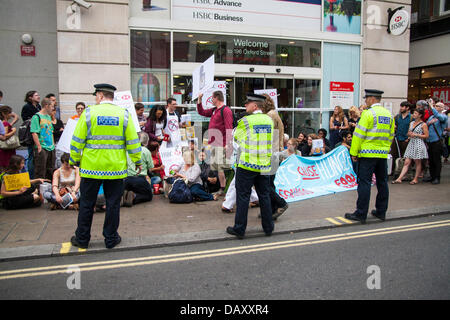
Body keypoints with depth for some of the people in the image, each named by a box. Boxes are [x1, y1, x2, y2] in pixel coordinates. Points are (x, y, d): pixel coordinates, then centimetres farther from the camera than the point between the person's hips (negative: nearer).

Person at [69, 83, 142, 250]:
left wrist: (74, 160, 10)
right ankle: (111, 239, 18)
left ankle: (82, 239, 23)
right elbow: (133, 141, 1)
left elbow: (77, 140, -1)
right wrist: (137, 161, 10)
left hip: (91, 167, 0)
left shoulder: (88, 112, -3)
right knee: (113, 204, 10)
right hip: (116, 168, 1)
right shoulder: (124, 114, 1)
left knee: (86, 204, 12)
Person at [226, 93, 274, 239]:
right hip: (264, 165, 5)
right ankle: (268, 227, 23)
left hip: (247, 164, -5)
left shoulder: (245, 121, -10)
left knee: (243, 196, 3)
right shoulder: (269, 120, 5)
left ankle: (239, 229, 10)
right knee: (264, 196, 14)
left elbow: (236, 138, 4)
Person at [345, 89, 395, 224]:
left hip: (368, 154, -7)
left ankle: (361, 214, -1)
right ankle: (381, 211, 23)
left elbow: (359, 134, -12)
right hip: (383, 154, 7)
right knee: (382, 182, 14)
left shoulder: (368, 113, -10)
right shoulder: (388, 114, 12)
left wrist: (354, 152, -7)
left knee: (364, 183, -4)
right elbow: (391, 135, 17)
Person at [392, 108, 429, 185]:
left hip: (419, 144, -5)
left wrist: (416, 135, -13)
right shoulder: (411, 123, 15)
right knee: (407, 162, 1)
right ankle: (399, 178, -5)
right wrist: (409, 134, -1)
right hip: (411, 144, 6)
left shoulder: (423, 124, -4)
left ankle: (416, 179, 13)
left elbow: (426, 135, -7)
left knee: (417, 162, 3)